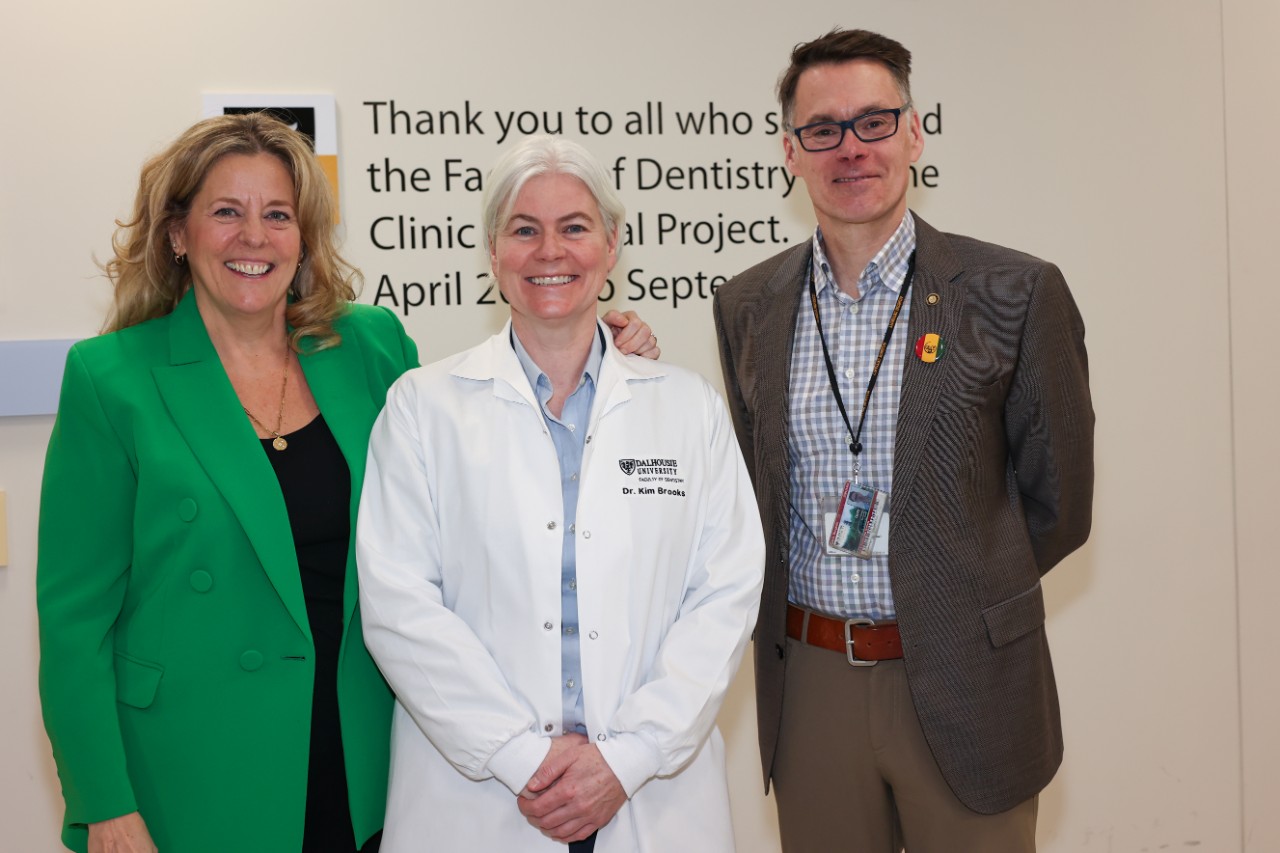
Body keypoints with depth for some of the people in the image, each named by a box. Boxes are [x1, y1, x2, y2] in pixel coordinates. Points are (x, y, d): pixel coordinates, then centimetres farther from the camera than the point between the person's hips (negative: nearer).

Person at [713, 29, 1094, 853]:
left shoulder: (1016, 292, -6)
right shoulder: (747, 306, 4)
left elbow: (1057, 502, 0)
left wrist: (960, 599, 3)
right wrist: (808, 616, 6)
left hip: (963, 689, -2)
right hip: (809, 684, 3)